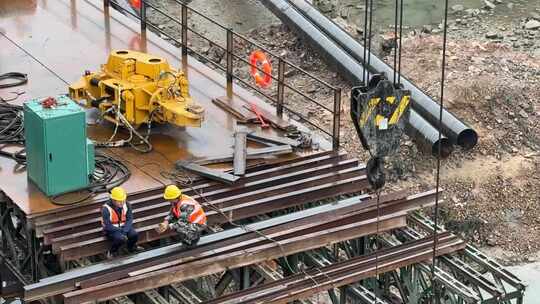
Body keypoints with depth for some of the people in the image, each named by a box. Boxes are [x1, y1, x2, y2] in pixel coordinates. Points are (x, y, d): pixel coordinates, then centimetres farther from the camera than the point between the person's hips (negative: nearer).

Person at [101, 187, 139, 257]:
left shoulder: (126, 205, -8)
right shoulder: (106, 209, -22)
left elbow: (129, 219, -10)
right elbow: (108, 226, -21)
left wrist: (124, 231, -25)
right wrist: (121, 231, -24)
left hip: (124, 226, 4)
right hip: (111, 229, -4)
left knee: (134, 235, -23)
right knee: (121, 238, -33)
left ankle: (131, 247, 9)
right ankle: (112, 252, -4)